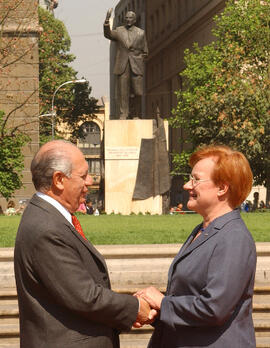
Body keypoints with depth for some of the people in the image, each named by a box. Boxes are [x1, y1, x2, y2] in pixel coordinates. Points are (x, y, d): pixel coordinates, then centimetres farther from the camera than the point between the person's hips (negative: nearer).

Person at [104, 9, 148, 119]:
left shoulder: (141, 33, 10)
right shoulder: (118, 31, 9)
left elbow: (144, 52, 15)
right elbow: (108, 34, -12)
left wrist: (138, 60, 1)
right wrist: (107, 21, -26)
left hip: (136, 67, 0)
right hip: (122, 67, 0)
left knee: (138, 92, -4)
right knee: (123, 92, -3)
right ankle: (123, 114, 2)